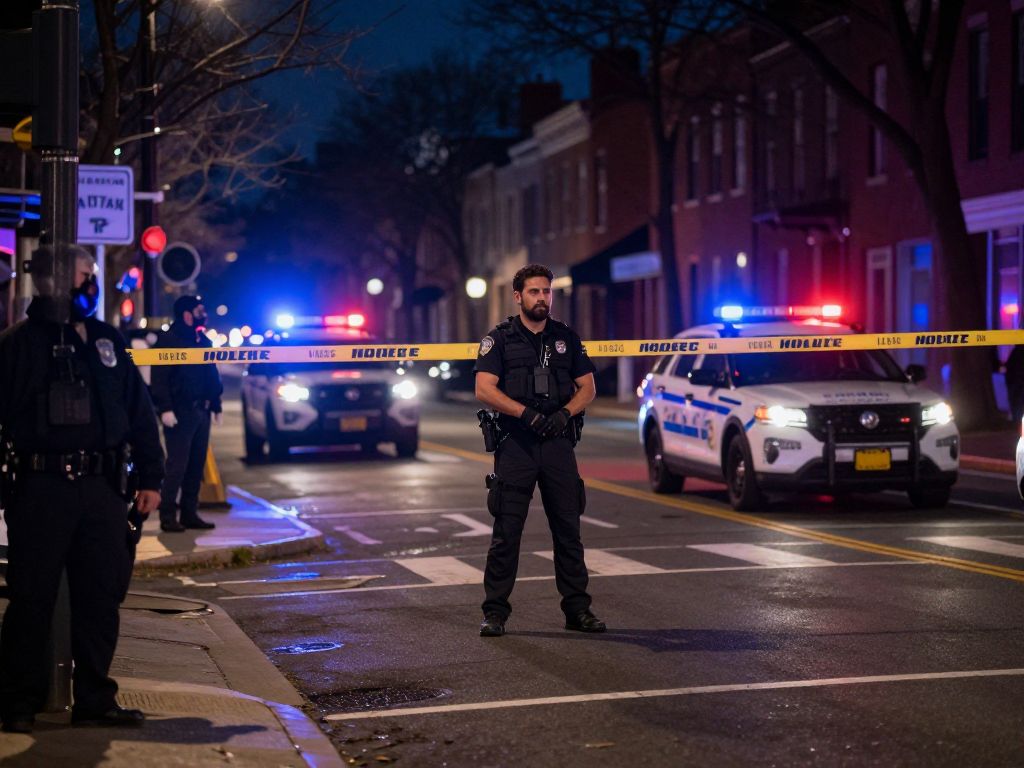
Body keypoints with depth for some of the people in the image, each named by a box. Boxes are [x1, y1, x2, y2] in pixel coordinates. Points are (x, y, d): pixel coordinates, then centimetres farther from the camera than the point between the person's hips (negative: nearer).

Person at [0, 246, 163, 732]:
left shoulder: (108, 342, 13)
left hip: (101, 490, 4)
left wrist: (149, 478, 11)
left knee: (100, 597, 6)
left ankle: (94, 701, 16)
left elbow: (140, 413, 16)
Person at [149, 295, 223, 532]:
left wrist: (216, 405, 14)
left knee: (196, 466, 9)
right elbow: (159, 378, -13)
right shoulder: (168, 340, -6)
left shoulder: (203, 341, 17)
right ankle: (168, 516, -6)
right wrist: (165, 408, -20)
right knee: (177, 465, -9)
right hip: (180, 412, -7)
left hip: (201, 412, 7)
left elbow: (212, 377, 20)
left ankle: (190, 513, 15)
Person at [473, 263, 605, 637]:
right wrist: (526, 413, -19)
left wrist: (565, 413, -8)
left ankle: (577, 609, 13)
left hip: (558, 443, 3)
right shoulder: (499, 339, 2)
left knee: (568, 529, 6)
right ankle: (495, 612, 1)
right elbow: (484, 389, -8)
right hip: (515, 444, -3)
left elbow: (587, 387, 12)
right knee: (506, 532, -3)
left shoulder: (566, 338, 13)